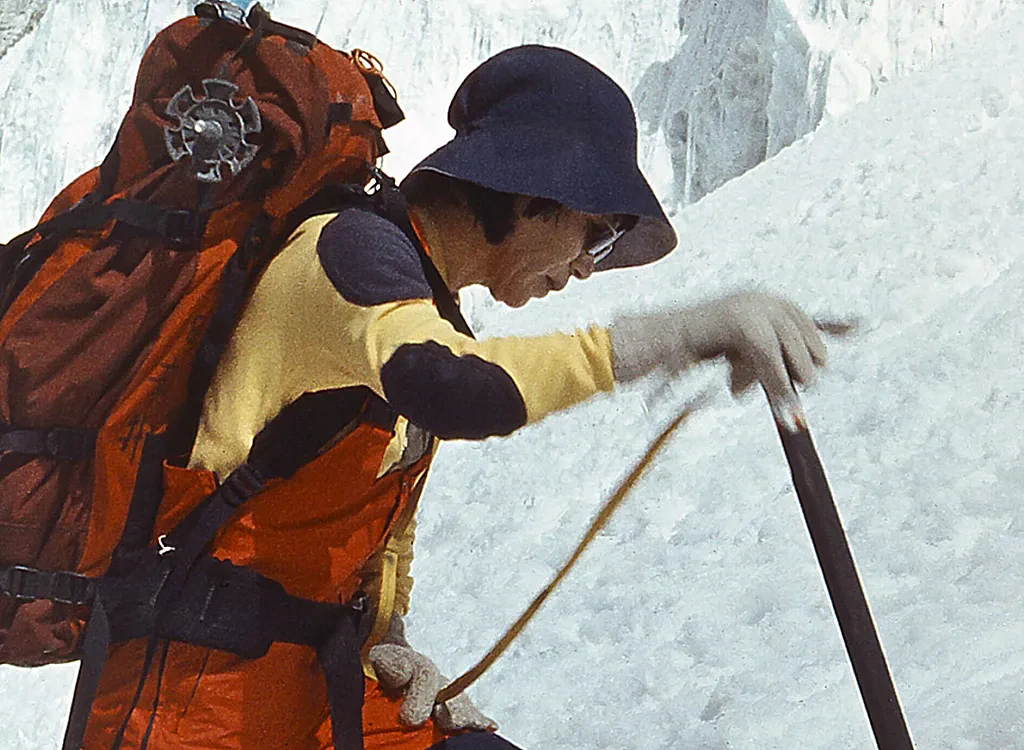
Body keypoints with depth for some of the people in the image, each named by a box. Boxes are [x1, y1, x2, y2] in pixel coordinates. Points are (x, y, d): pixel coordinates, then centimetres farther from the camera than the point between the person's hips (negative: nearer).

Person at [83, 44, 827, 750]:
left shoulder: (428, 313, 13)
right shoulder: (354, 247, -15)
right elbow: (448, 390, -36)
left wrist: (389, 644, 6)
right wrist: (685, 331, -35)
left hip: (315, 676, 8)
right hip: (208, 675, -8)